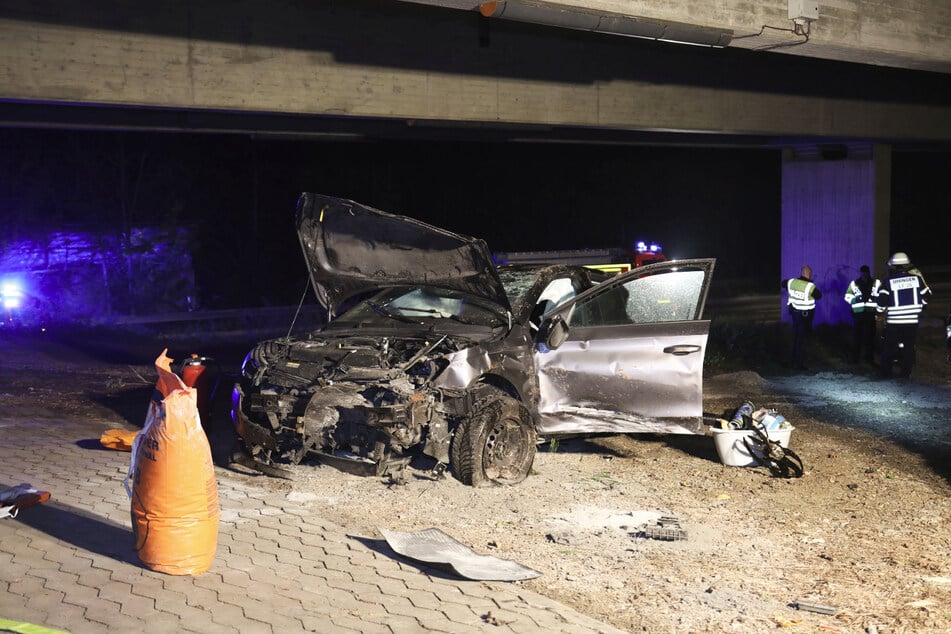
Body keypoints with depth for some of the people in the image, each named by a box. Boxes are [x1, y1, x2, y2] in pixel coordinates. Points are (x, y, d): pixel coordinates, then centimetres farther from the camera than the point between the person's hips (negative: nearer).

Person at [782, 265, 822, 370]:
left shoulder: (791, 282, -6)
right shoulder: (810, 286, -21)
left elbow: (783, 283, 17)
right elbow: (819, 295, -4)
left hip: (794, 312, 6)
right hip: (805, 314, -6)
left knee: (795, 337, 19)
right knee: (802, 339, 2)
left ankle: (792, 360, 27)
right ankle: (799, 363, 4)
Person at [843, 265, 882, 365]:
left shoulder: (876, 283, 3)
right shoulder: (854, 283, 3)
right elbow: (847, 297, 5)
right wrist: (856, 299, -12)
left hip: (871, 313, 0)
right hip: (858, 313, 0)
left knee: (870, 335, 4)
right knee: (857, 335, 2)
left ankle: (870, 358, 13)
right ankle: (854, 357, 11)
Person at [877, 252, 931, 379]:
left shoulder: (888, 282, -6)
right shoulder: (916, 278, 0)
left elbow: (882, 302, -9)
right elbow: (926, 296, 9)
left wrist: (883, 309, 12)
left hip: (894, 321, -2)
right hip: (912, 321, 2)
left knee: (889, 347, 8)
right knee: (909, 347, 10)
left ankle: (886, 372, 8)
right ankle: (905, 373, 9)